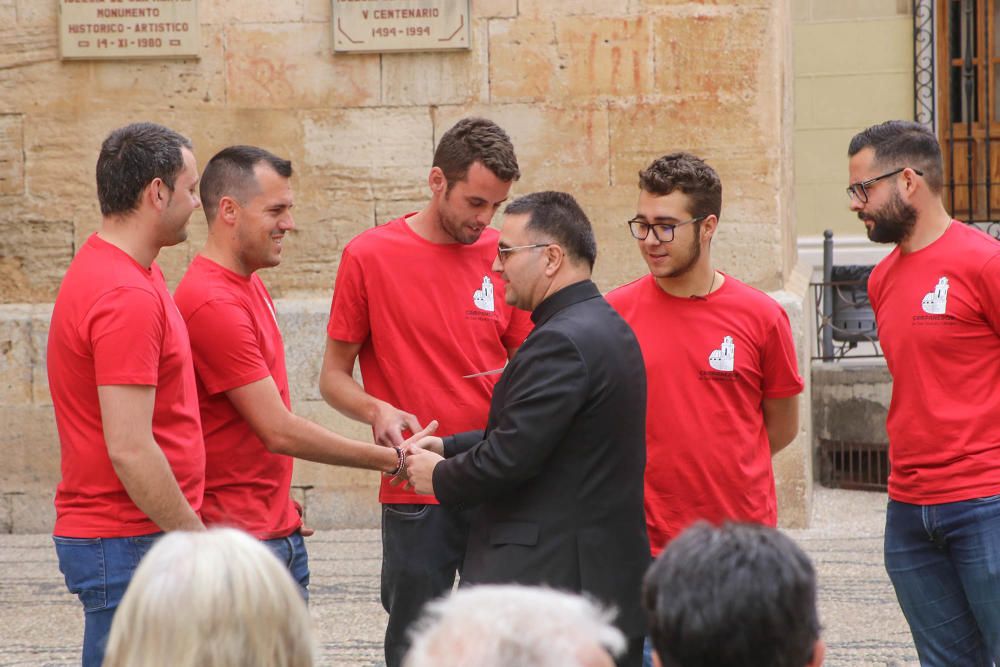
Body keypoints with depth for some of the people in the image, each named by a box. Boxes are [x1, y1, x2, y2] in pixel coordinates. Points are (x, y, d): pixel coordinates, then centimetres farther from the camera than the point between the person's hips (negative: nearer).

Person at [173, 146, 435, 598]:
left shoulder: (250, 285, 13)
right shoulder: (213, 304, -18)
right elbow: (278, 432, -18)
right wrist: (390, 459, -11)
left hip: (279, 531, 9)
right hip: (239, 539, -9)